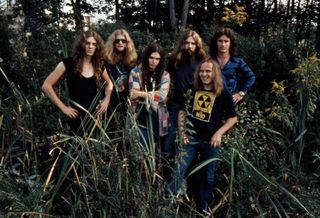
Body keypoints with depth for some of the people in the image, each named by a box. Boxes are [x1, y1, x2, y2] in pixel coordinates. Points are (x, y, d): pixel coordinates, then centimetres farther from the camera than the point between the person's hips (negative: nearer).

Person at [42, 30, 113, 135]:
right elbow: (46, 86, -8)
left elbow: (109, 83, 23)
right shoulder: (68, 63, -8)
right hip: (77, 116, -4)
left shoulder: (99, 65, 4)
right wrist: (63, 107, -10)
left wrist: (107, 99, 6)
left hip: (96, 113, 4)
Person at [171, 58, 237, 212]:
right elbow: (182, 111, 9)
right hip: (190, 138, 1)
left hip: (210, 141, 0)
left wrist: (219, 133, -12)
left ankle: (202, 207, 31)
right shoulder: (192, 90, 2)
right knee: (178, 172, -4)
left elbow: (233, 118, 0)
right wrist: (182, 132, -1)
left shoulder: (223, 95, -4)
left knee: (208, 177, 12)